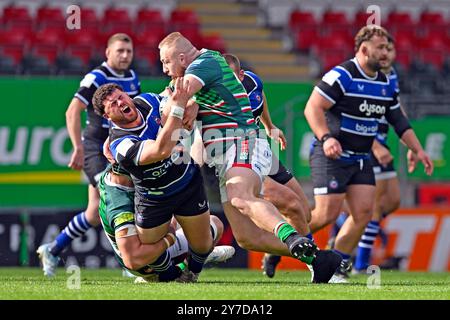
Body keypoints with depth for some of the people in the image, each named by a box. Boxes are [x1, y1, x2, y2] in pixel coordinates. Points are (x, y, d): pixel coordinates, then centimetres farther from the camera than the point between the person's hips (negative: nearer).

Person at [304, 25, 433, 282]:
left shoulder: (386, 84, 10)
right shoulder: (341, 76, -15)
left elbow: (399, 121, 19)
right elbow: (312, 108, -20)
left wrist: (418, 150, 12)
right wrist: (326, 138, -33)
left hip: (361, 159, 8)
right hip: (332, 155, -8)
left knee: (364, 212, -4)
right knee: (327, 214, -12)